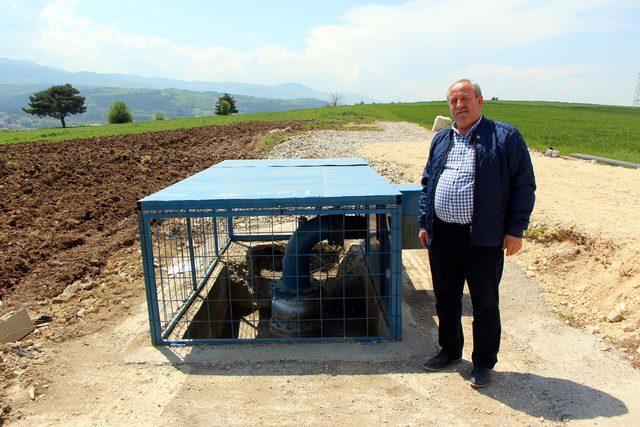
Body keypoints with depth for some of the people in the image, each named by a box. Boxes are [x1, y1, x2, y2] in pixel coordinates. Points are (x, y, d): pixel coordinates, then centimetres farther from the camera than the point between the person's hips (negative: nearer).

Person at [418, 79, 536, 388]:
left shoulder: (505, 137, -3)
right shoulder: (441, 140, 13)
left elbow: (524, 185, -4)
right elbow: (427, 184, 17)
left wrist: (515, 229, -9)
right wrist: (424, 223, 10)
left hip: (484, 238, -5)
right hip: (442, 236, 5)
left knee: (484, 304, 9)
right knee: (445, 299, 17)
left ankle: (483, 363, 28)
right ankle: (449, 349, 38)